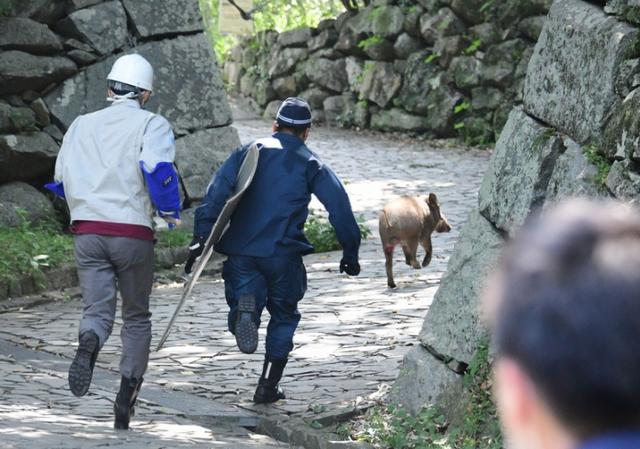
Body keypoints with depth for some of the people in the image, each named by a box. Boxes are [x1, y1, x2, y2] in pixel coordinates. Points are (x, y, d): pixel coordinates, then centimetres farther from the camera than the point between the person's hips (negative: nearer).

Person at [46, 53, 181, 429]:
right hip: (133, 234, -2)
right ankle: (127, 394, 7)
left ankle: (88, 344, -34)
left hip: (87, 230, 2)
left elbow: (62, 180, 14)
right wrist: (171, 211, -3)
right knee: (137, 316, 14)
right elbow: (158, 169, -19)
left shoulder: (82, 124, 12)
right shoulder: (152, 124, -2)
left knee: (97, 310, 2)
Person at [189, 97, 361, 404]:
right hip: (283, 253, -1)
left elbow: (217, 192, -3)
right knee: (283, 317, 17)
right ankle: (268, 386, 14)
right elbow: (340, 209, 2)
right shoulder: (311, 165, 9)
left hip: (241, 250, 1)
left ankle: (245, 307, -28)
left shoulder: (247, 153, 12)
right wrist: (350, 253, 8)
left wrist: (202, 235, -8)